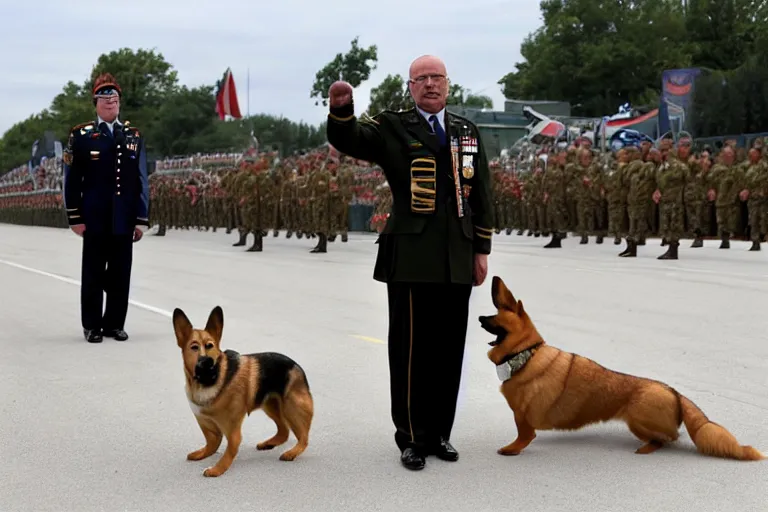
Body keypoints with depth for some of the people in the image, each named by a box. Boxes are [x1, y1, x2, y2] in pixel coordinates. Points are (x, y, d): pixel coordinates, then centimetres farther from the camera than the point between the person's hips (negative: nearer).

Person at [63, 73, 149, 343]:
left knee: (120, 273, 7)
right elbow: (72, 180, 1)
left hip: (124, 219, 2)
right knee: (93, 273, 4)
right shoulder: (81, 135, 1)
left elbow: (141, 180, 7)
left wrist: (142, 219, 2)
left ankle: (115, 323, 18)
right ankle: (92, 326, 14)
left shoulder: (134, 136, 9)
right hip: (95, 218, -2)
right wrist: (75, 218, -4)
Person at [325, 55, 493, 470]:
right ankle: (411, 438, 11)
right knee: (411, 350, 1)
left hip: (457, 260, 4)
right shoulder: (392, 128, 2)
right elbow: (349, 141, -16)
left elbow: (481, 194, 16)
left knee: (449, 350, 9)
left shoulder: (468, 132, 15)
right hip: (412, 258, -4)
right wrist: (342, 108, -38)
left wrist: (482, 250, 12)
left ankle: (439, 433, 22)